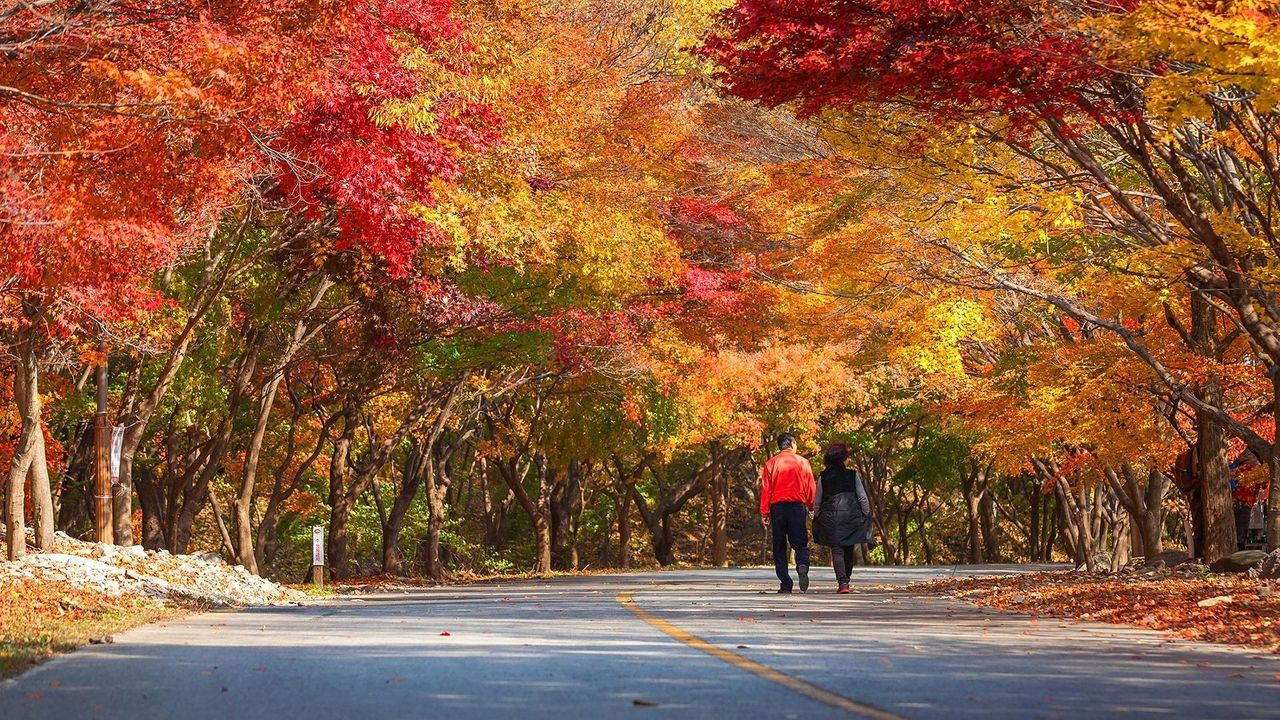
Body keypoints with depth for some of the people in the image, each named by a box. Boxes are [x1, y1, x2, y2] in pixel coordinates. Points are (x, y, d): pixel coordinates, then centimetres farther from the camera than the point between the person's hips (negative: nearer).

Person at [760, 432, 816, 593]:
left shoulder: (771, 463, 3)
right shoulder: (802, 462, 4)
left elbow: (766, 489, 0)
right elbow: (810, 488, 3)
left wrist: (764, 513, 1)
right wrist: (811, 508, 12)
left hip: (777, 507, 0)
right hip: (798, 506, 0)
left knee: (779, 547, 6)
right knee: (800, 543, 5)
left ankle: (785, 584, 1)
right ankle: (802, 566, -25)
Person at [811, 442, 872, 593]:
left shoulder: (823, 477, 2)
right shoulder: (852, 475, 2)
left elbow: (817, 501, 5)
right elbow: (863, 498, 1)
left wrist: (817, 517, 17)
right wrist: (867, 516, 10)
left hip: (831, 518, -1)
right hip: (851, 517, 1)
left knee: (837, 551, -3)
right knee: (849, 551, 16)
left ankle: (842, 583, -18)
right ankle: (845, 580, 26)